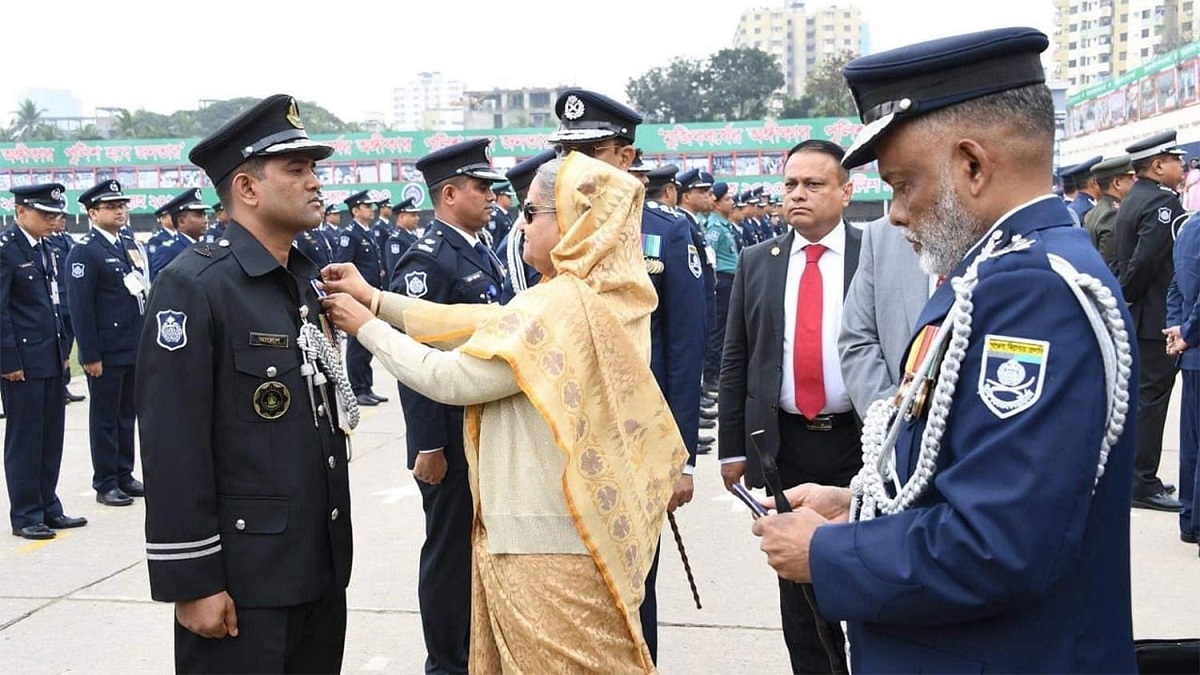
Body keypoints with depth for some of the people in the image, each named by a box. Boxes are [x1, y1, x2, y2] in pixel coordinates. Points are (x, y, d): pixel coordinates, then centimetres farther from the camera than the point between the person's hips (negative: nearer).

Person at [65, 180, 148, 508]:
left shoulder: (131, 246, 13)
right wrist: (90, 355, -17)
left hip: (136, 348, 7)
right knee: (105, 418, 4)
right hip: (106, 353, -7)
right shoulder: (84, 252, -10)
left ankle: (124, 474, 25)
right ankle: (105, 484, 12)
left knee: (127, 414, 14)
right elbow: (81, 308, -14)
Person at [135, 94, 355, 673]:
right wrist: (190, 581, -18)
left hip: (322, 563, 8)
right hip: (240, 580, -8)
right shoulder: (193, 285, -13)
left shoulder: (308, 281, 11)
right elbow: (173, 446, -17)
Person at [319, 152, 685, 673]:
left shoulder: (559, 305, -22)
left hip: (544, 545, -9)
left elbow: (450, 378, -17)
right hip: (587, 527, 9)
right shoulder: (612, 297, 6)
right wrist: (375, 298, 7)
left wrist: (366, 326, -3)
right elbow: (481, 323, 7)